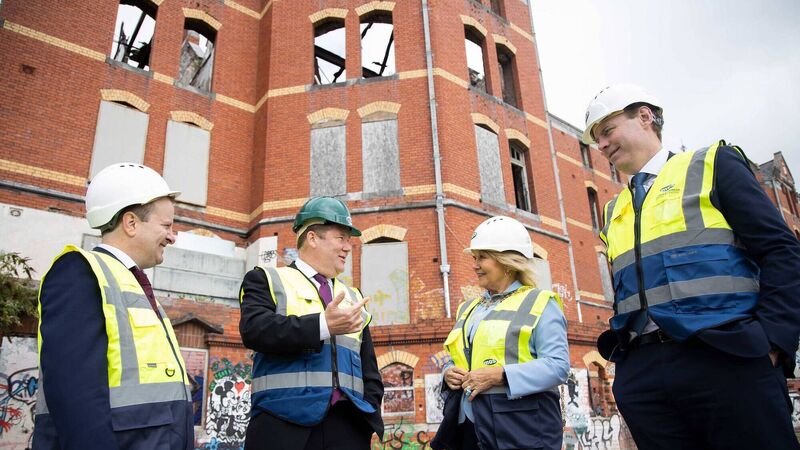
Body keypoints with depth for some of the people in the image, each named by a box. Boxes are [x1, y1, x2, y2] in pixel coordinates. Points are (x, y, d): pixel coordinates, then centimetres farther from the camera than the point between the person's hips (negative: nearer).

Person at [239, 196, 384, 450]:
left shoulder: (353, 297, 21)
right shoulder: (266, 279, 6)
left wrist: (368, 418, 5)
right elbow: (254, 330, -14)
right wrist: (323, 325, -23)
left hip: (347, 426, 4)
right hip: (284, 425, -4)